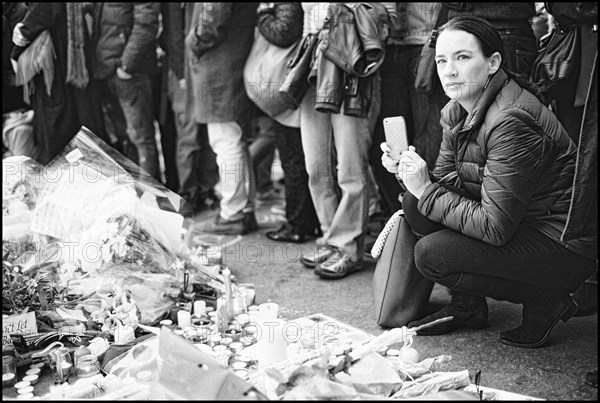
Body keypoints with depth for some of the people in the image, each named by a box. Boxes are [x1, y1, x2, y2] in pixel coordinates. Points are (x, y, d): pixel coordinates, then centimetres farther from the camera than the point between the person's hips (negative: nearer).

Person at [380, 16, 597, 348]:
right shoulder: (456, 111, 1)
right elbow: (444, 182, 7)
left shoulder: (511, 121, -27)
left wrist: (426, 191, -21)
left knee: (431, 254, -20)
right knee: (415, 205, -3)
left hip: (565, 244, -9)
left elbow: (494, 227, -26)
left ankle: (544, 301, -2)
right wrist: (407, 170, -12)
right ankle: (466, 306, 10)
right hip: (517, 222, 9)